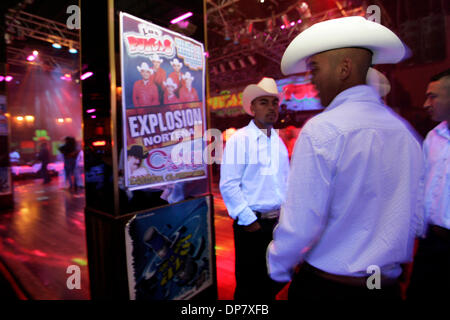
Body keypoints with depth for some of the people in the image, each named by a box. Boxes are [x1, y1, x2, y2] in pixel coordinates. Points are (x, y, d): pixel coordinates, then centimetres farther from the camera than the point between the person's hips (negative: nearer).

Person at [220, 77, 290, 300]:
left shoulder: (279, 141, 10)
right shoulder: (239, 139, -10)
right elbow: (228, 185, -15)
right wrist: (248, 220, -14)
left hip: (278, 221, 6)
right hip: (251, 223, -6)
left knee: (272, 283, 19)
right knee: (249, 286, 9)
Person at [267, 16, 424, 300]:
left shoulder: (321, 130, -22)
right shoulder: (406, 132, -1)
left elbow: (301, 224, -22)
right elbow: (414, 219, 6)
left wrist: (278, 268, -4)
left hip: (325, 285, -5)